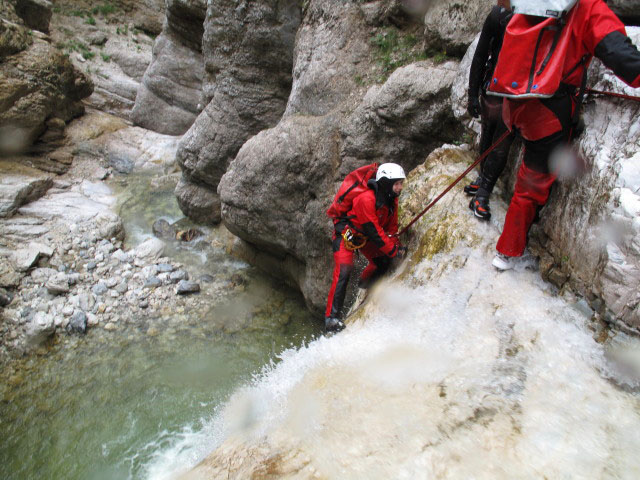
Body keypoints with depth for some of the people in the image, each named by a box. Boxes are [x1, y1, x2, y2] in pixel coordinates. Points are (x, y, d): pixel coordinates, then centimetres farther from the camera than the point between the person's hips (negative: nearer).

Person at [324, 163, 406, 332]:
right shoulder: (366, 199, -32)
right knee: (343, 271, -21)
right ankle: (331, 316, -17)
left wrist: (396, 244, -7)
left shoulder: (391, 199, -4)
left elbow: (391, 226, 7)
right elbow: (374, 231, -29)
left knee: (383, 261, 3)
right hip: (346, 234, -8)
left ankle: (365, 283, 35)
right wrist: (393, 250, -22)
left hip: (364, 237, 8)